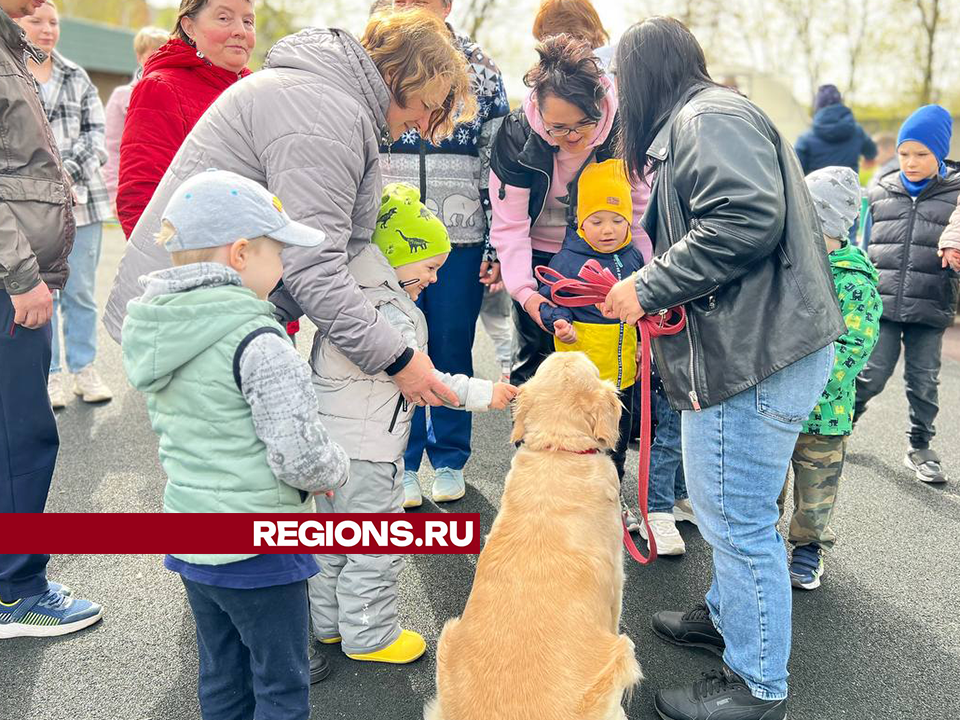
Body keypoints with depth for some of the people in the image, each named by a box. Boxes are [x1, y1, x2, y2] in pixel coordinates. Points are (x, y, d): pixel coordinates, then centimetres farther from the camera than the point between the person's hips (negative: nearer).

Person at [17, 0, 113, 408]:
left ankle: (84, 369, 19)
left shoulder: (77, 77, 13)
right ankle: (49, 375, 14)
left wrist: (69, 172, -7)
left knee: (81, 291, 8)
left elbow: (95, 131, 8)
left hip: (82, 199, 3)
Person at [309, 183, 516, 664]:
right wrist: (482, 394, -18)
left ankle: (330, 621, 36)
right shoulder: (387, 311, -21)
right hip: (365, 446, -10)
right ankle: (369, 636, 16)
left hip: (331, 439, 10)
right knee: (379, 543, 3)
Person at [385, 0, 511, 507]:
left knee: (452, 348, 7)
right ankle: (404, 463, 20)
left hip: (461, 238, 0)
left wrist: (497, 246, 1)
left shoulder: (483, 71, 6)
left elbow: (497, 166, 5)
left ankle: (450, 460, 24)